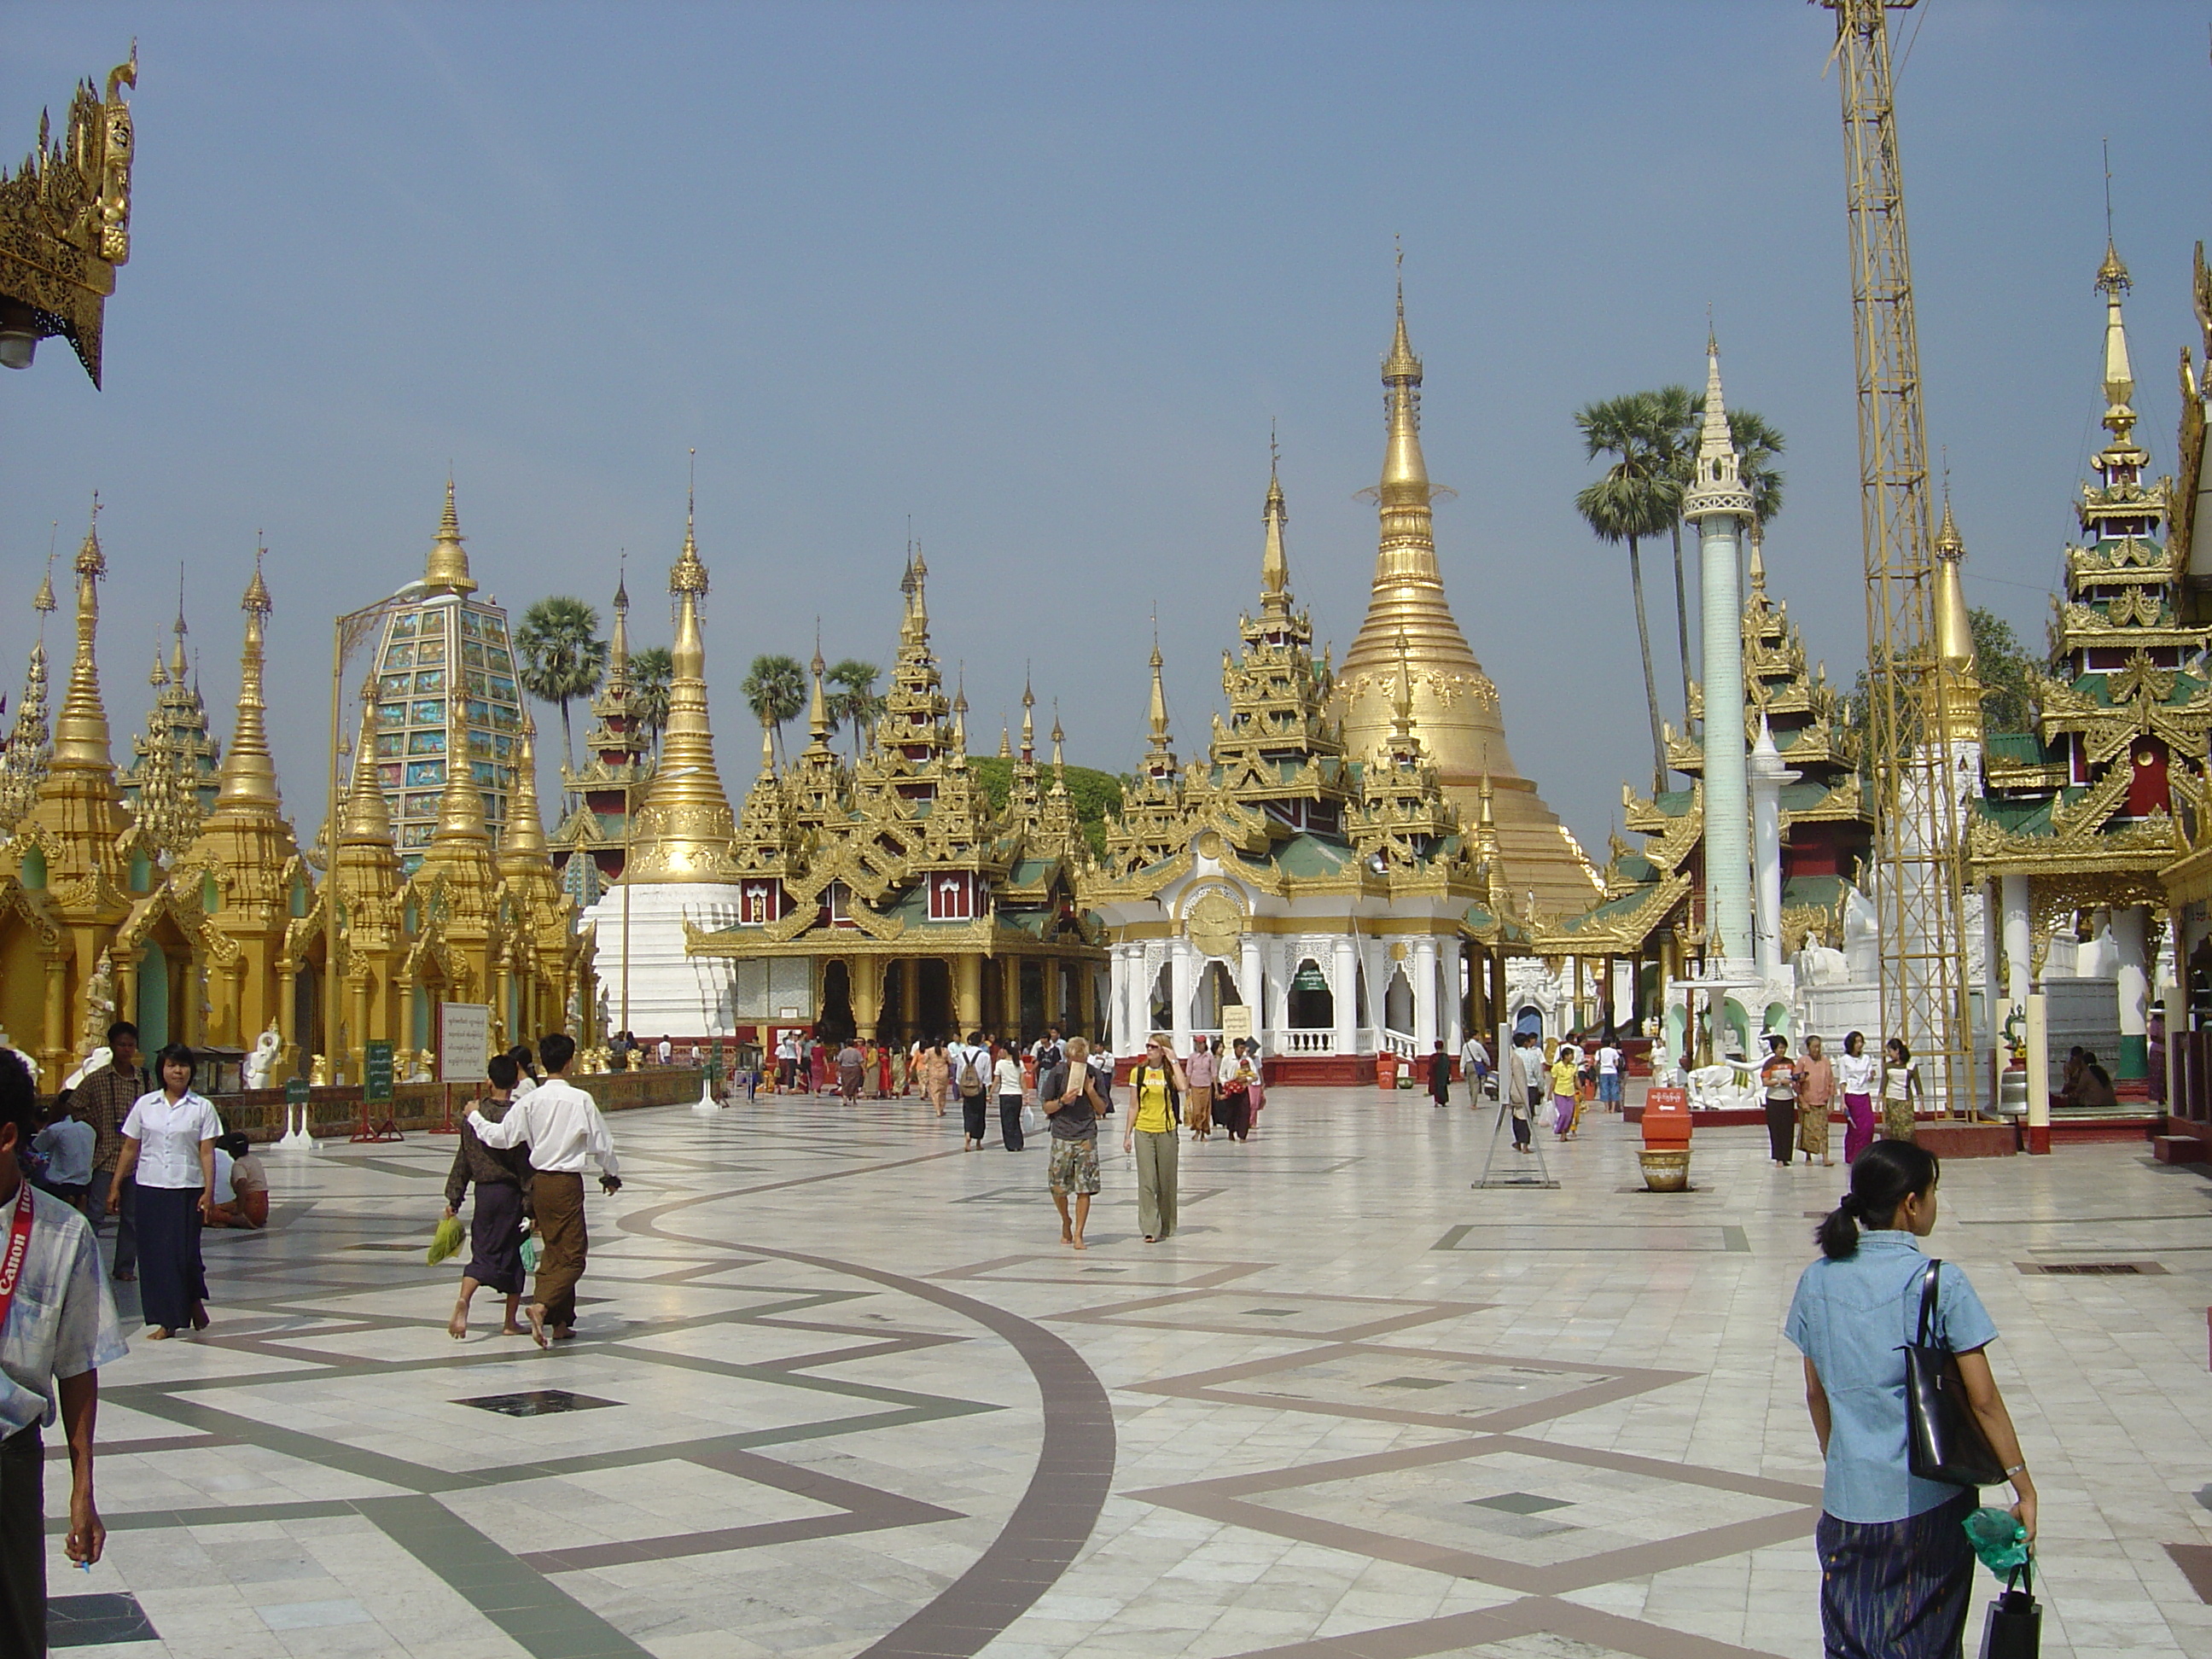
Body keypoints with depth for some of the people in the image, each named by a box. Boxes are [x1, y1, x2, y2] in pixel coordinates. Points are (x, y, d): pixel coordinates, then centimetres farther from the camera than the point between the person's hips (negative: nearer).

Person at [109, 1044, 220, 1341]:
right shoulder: (145, 1105, 7)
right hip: (150, 1187, 2)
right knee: (153, 1252, 1)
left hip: (188, 1188, -2)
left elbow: (207, 1152, -1)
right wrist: (116, 1186, 9)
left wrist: (209, 1191, -9)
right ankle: (166, 1320, 9)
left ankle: (195, 1301, 23)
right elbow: (130, 1149, 11)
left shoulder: (202, 1108, 2)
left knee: (184, 1251, -6)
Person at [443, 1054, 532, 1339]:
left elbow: (463, 1160, 5)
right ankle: (511, 1322, 14)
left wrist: (454, 1199, 11)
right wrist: (531, 1205, -8)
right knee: (514, 1257, 9)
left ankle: (463, 1300, -17)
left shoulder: (473, 1114, 0)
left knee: (483, 1253, 10)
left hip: (483, 1193, 3)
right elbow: (526, 1164, -12)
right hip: (510, 1193, -3)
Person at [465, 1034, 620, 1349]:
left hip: (539, 1181, 5)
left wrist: (474, 1117, 15)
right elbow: (601, 1144, -5)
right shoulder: (580, 1100, -11)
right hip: (567, 1182, -5)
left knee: (554, 1251, 17)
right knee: (573, 1254, -2)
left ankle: (560, 1320, 21)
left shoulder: (530, 1100, -2)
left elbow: (501, 1136, -2)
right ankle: (542, 1305, -23)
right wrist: (611, 1175, 12)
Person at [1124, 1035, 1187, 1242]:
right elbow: (1134, 1106, 7)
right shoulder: (1138, 1072, 4)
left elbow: (1183, 1087, -21)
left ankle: (1166, 1226, 21)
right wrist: (1128, 1134, 3)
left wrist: (1173, 1062, -13)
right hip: (1143, 1132, 0)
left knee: (1166, 1182, 8)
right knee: (1146, 1181, -7)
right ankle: (1150, 1229, -8)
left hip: (1166, 1131, 0)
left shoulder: (1170, 1072, 1)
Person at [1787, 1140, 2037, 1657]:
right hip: (1930, 1501, -3)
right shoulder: (1940, 1284, -13)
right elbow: (1983, 1400, -11)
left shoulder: (1818, 1280, 0)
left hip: (1848, 1500, 3)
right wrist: (2024, 1487, -2)